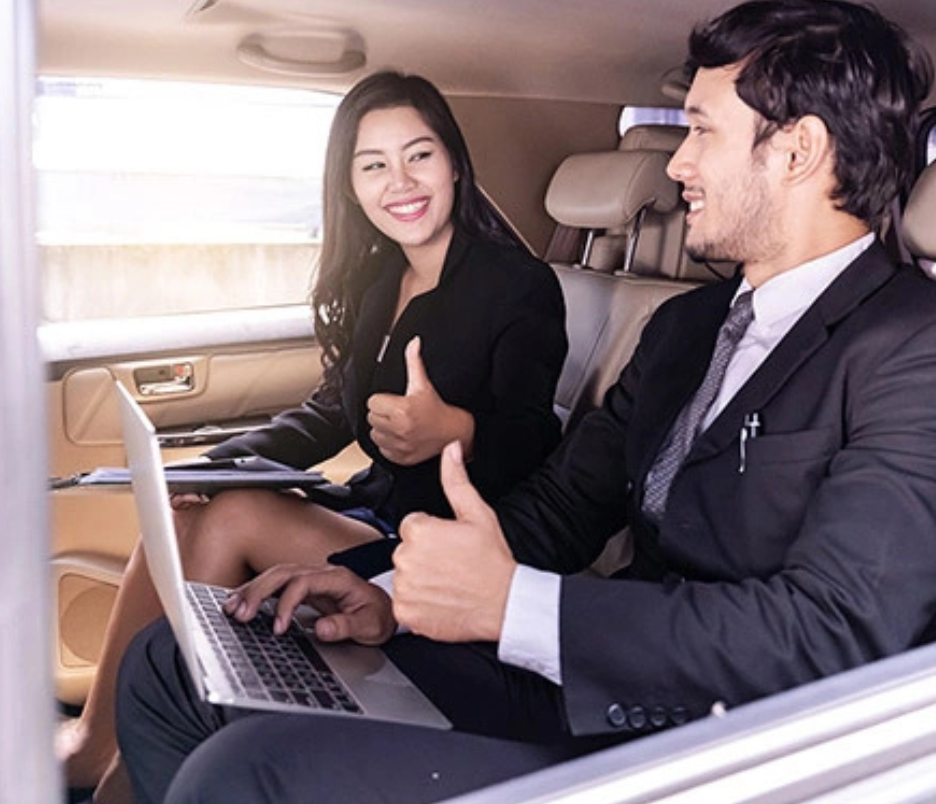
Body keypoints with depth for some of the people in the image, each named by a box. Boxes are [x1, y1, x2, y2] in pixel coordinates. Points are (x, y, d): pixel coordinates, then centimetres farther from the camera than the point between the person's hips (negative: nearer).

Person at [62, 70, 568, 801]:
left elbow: (535, 447, -17)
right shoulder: (376, 281, 10)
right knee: (178, 523, -13)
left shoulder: (520, 285, -12)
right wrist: (219, 462, -1)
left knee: (236, 518, -21)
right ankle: (95, 742, -4)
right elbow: (331, 414, 14)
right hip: (377, 508, 7)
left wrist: (456, 432, -39)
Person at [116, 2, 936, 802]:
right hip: (568, 682, 8)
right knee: (170, 666, 4)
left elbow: (836, 627, -22)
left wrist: (510, 604, -22)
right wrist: (394, 600, -2)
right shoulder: (684, 324, 16)